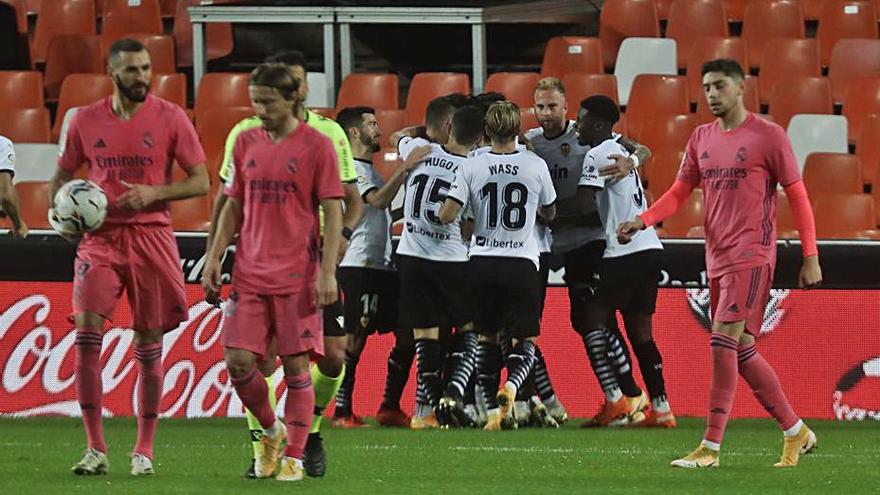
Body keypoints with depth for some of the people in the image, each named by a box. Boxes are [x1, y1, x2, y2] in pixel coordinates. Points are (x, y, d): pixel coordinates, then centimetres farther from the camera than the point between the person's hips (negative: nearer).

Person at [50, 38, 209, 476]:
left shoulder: (169, 118, -1)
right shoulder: (86, 121, 5)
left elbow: (201, 181, -1)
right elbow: (62, 176, 18)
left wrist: (154, 193, -16)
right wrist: (59, 210, -3)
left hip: (151, 235, -1)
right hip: (100, 237, 1)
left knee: (149, 344, 3)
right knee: (87, 331, -15)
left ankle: (144, 450, 15)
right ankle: (95, 449, -9)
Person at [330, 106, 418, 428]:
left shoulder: (370, 169, 24)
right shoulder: (351, 168, -8)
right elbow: (378, 200, -25)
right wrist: (404, 168, -31)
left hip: (383, 266, 10)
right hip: (360, 265, -10)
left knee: (406, 335, 6)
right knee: (355, 338, -10)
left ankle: (390, 408, 9)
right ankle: (342, 411, -8)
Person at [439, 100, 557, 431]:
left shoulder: (471, 167, -4)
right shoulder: (535, 165, -3)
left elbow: (447, 216, -9)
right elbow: (549, 213, 12)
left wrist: (469, 223, 12)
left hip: (483, 260, 1)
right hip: (522, 260, -1)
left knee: (487, 338, 13)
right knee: (526, 338, 5)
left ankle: (493, 410, 8)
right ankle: (511, 386, -23)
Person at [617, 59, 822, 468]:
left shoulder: (768, 136, -5)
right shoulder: (701, 139, 13)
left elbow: (798, 196, -3)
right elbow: (679, 192, 14)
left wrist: (811, 257, -7)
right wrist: (643, 220, -4)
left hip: (751, 255, -7)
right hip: (717, 259, 7)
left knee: (724, 341, -16)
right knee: (743, 351, 9)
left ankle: (710, 446, -17)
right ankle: (795, 432, 22)